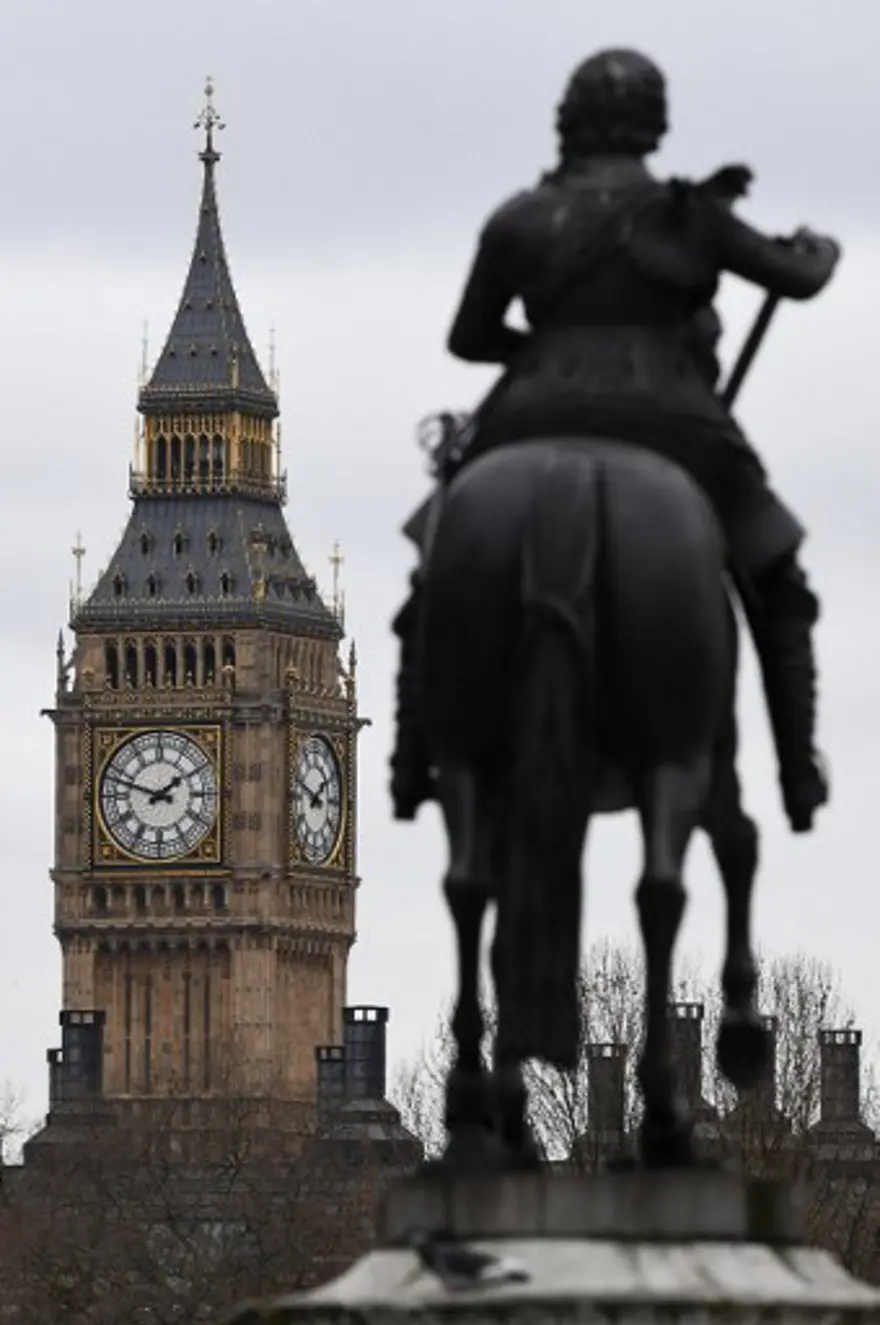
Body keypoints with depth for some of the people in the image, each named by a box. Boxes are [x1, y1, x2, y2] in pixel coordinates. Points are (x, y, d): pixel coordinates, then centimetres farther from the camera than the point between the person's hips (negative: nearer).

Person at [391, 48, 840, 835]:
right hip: (674, 433, -1)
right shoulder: (690, 217, 5)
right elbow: (797, 280, 15)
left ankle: (413, 767, 10)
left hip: (536, 429, 1)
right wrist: (819, 254, 38)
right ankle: (799, 776, 8)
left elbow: (467, 341, 18)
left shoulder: (517, 224, 8)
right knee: (780, 593, 19)